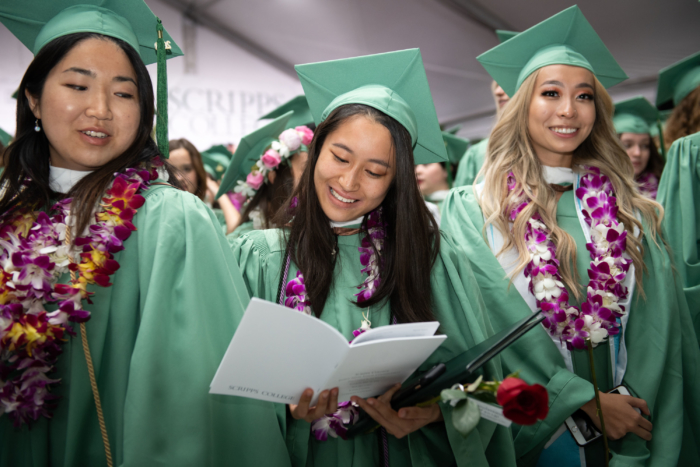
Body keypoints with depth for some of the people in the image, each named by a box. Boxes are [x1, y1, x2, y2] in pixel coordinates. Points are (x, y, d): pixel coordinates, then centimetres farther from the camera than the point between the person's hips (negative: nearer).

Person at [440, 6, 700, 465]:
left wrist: (631, 403, -13)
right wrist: (584, 399, -16)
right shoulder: (474, 209, -8)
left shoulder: (630, 209, 1)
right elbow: (499, 323, -13)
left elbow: (656, 317, -2)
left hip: (627, 412, 3)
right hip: (534, 423, -2)